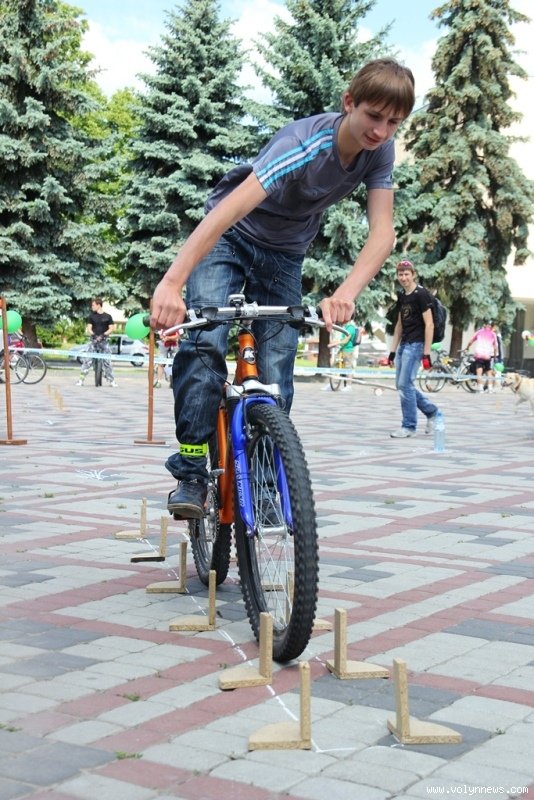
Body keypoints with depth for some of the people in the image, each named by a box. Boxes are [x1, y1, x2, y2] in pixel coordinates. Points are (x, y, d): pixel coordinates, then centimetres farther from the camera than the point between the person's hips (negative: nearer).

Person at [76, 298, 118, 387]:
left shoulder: (107, 316, 4)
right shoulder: (91, 316, 7)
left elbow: (111, 328, 1)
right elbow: (89, 328, 2)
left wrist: (103, 334, -14)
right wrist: (93, 334, -18)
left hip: (104, 340, 0)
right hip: (94, 340, 0)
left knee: (107, 361, 1)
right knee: (87, 360, -7)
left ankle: (111, 380, 9)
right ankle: (81, 379, -7)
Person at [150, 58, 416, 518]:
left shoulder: (379, 150, -15)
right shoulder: (306, 144, -33)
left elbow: (382, 232, -22)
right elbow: (230, 208, -44)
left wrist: (346, 293, -43)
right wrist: (172, 282, -56)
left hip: (283, 255, 4)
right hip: (229, 238, -4)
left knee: (277, 375, -6)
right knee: (205, 341, -27)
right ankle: (191, 474, -17)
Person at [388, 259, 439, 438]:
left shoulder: (421, 294, -10)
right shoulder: (402, 296, 13)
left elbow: (429, 325, -14)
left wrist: (427, 353, -18)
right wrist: (393, 351, 17)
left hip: (416, 344, -8)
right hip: (404, 344, 8)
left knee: (405, 384, -10)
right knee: (401, 385, 9)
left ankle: (409, 426, 0)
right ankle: (432, 411, 23)